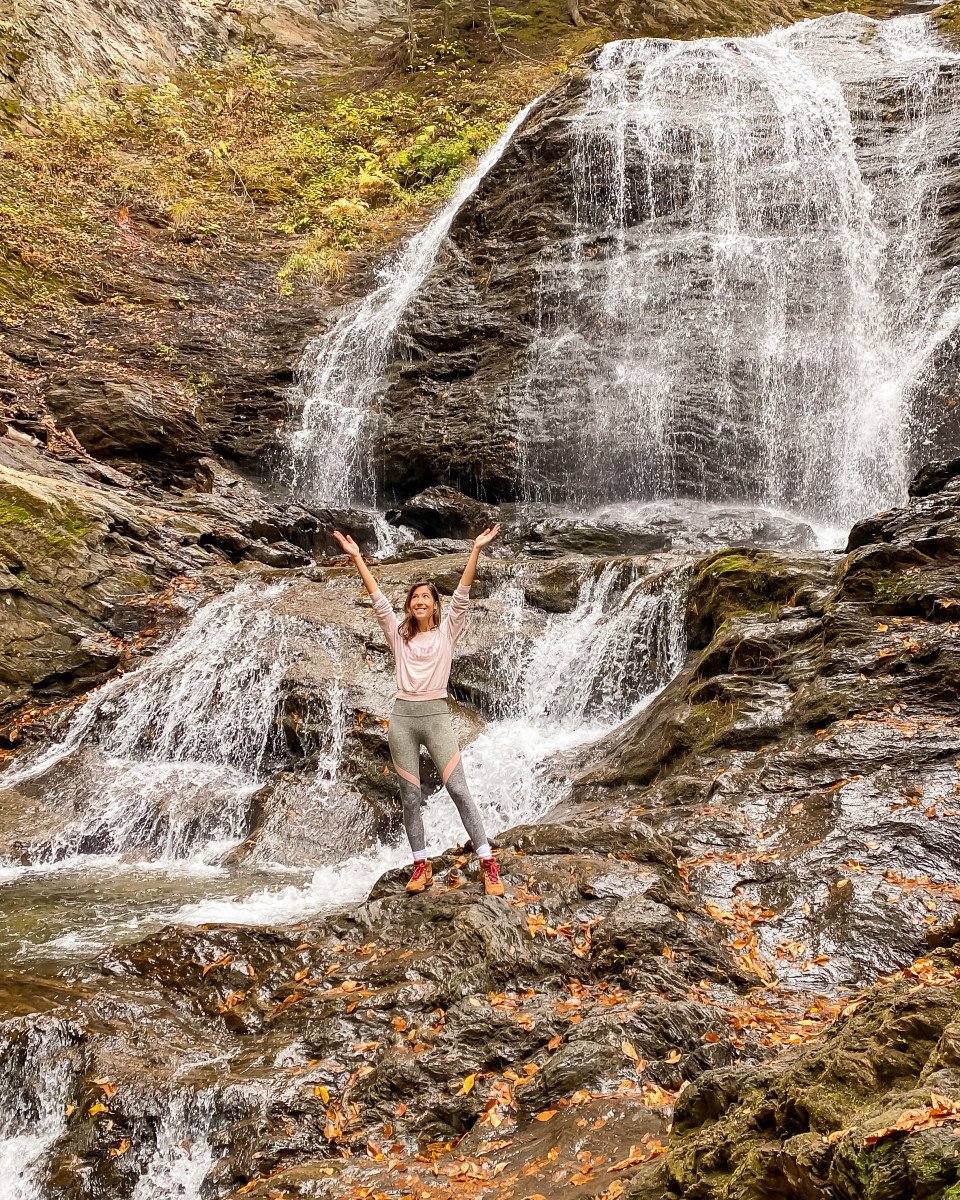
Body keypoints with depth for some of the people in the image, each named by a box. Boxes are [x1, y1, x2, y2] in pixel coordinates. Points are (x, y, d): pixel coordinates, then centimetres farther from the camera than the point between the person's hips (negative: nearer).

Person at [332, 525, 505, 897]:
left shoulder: (447, 632, 5)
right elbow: (378, 599, 6)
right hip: (402, 717, 3)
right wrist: (357, 557, 2)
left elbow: (462, 594, -4)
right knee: (410, 797, 5)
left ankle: (488, 863, -4)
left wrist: (476, 549, -13)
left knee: (458, 790, -7)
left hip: (436, 715, -3)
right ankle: (421, 865, 16)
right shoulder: (399, 634, 11)